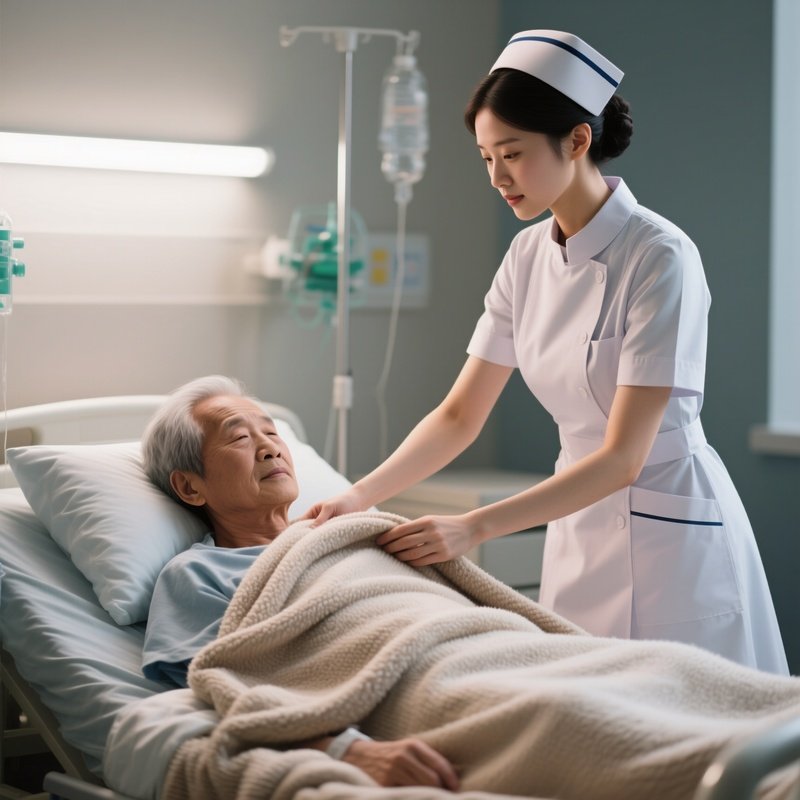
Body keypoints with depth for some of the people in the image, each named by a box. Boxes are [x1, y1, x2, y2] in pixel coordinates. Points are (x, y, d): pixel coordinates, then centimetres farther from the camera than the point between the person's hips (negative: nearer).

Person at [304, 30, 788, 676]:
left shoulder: (659, 258, -19)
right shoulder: (530, 255, 2)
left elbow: (622, 457, -22)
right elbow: (460, 415, 5)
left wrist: (472, 528, -27)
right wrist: (361, 496, -9)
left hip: (669, 526, -6)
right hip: (580, 527, 6)